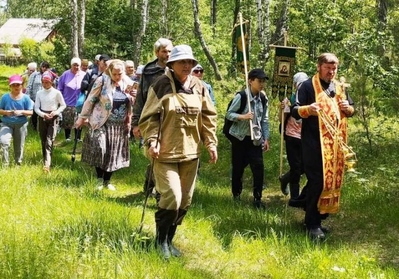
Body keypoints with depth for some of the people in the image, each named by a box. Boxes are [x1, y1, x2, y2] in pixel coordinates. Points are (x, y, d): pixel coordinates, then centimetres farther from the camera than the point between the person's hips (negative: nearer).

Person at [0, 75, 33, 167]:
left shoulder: (25, 98, -3)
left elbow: (31, 112, -3)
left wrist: (21, 112, -20)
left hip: (21, 124, 1)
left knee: (19, 146, 10)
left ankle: (18, 164, 30)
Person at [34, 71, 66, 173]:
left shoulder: (57, 93, -6)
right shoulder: (39, 93, 3)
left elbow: (63, 105, 4)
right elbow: (36, 108, 4)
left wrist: (56, 112, -13)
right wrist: (43, 114, -15)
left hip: (54, 118, -4)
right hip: (42, 118, 4)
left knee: (49, 142, -16)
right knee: (43, 142, 10)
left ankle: (47, 165, -26)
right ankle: (45, 162, 23)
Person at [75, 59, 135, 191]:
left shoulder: (128, 83, 0)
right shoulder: (102, 81, -10)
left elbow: (130, 105, 10)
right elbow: (90, 100, -5)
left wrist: (129, 123, 1)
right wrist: (82, 117, -3)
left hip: (119, 125, 4)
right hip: (102, 123, -4)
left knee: (113, 153, 8)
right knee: (100, 149, -13)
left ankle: (107, 180, 21)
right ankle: (99, 179, 4)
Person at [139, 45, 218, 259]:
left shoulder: (199, 87, 5)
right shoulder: (161, 85, -10)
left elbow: (208, 117, 12)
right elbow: (149, 117, -8)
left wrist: (211, 143, 6)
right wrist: (152, 141, -19)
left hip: (190, 152, 6)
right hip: (166, 152, -6)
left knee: (185, 201, 11)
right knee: (171, 197, -13)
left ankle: (169, 239, 28)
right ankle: (161, 239, 10)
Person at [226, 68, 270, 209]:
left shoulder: (263, 99, 4)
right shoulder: (241, 96, -12)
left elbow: (265, 120, 8)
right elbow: (228, 114, -9)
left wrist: (266, 138, 4)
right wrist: (242, 116, -26)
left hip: (255, 138, 4)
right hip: (240, 137, -4)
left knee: (258, 166, -6)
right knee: (238, 167, 5)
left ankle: (257, 198, 1)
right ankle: (236, 195, 24)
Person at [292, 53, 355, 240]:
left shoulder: (339, 87, 16)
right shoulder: (308, 86, -2)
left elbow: (351, 109, 24)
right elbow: (295, 111, -7)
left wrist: (348, 108, -1)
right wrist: (308, 109, -29)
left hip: (336, 143, 6)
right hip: (314, 143, -6)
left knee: (332, 181, 8)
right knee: (317, 182, -11)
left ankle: (317, 218, 20)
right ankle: (312, 225, -3)